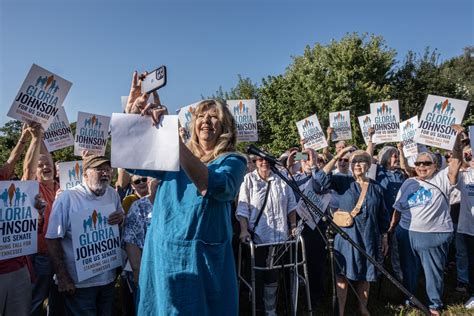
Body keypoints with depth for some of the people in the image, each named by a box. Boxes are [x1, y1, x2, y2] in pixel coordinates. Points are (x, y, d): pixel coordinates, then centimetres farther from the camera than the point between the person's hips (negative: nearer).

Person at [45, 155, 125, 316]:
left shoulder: (113, 195, 2)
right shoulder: (67, 198, -14)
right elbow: (53, 239, -13)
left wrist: (121, 218, -10)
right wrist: (62, 278, -14)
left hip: (108, 278, 5)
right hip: (78, 282, -5)